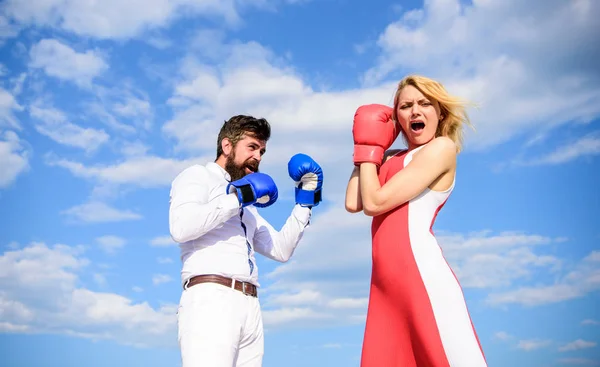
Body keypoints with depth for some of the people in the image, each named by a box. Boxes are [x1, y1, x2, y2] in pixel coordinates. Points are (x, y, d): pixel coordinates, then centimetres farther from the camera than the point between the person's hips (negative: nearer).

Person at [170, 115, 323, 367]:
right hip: (210, 299, -7)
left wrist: (304, 202, 20)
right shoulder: (197, 176, 8)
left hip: (250, 307, 7)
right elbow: (180, 228, -12)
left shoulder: (247, 208, 29)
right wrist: (238, 197, -7)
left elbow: (281, 250, 26)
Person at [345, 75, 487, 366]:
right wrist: (368, 148, 17)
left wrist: (369, 148, 8)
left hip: (422, 274, -7)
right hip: (387, 280, 7)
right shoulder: (392, 157, 21)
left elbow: (374, 203, -7)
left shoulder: (441, 147, -1)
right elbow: (353, 203, 9)